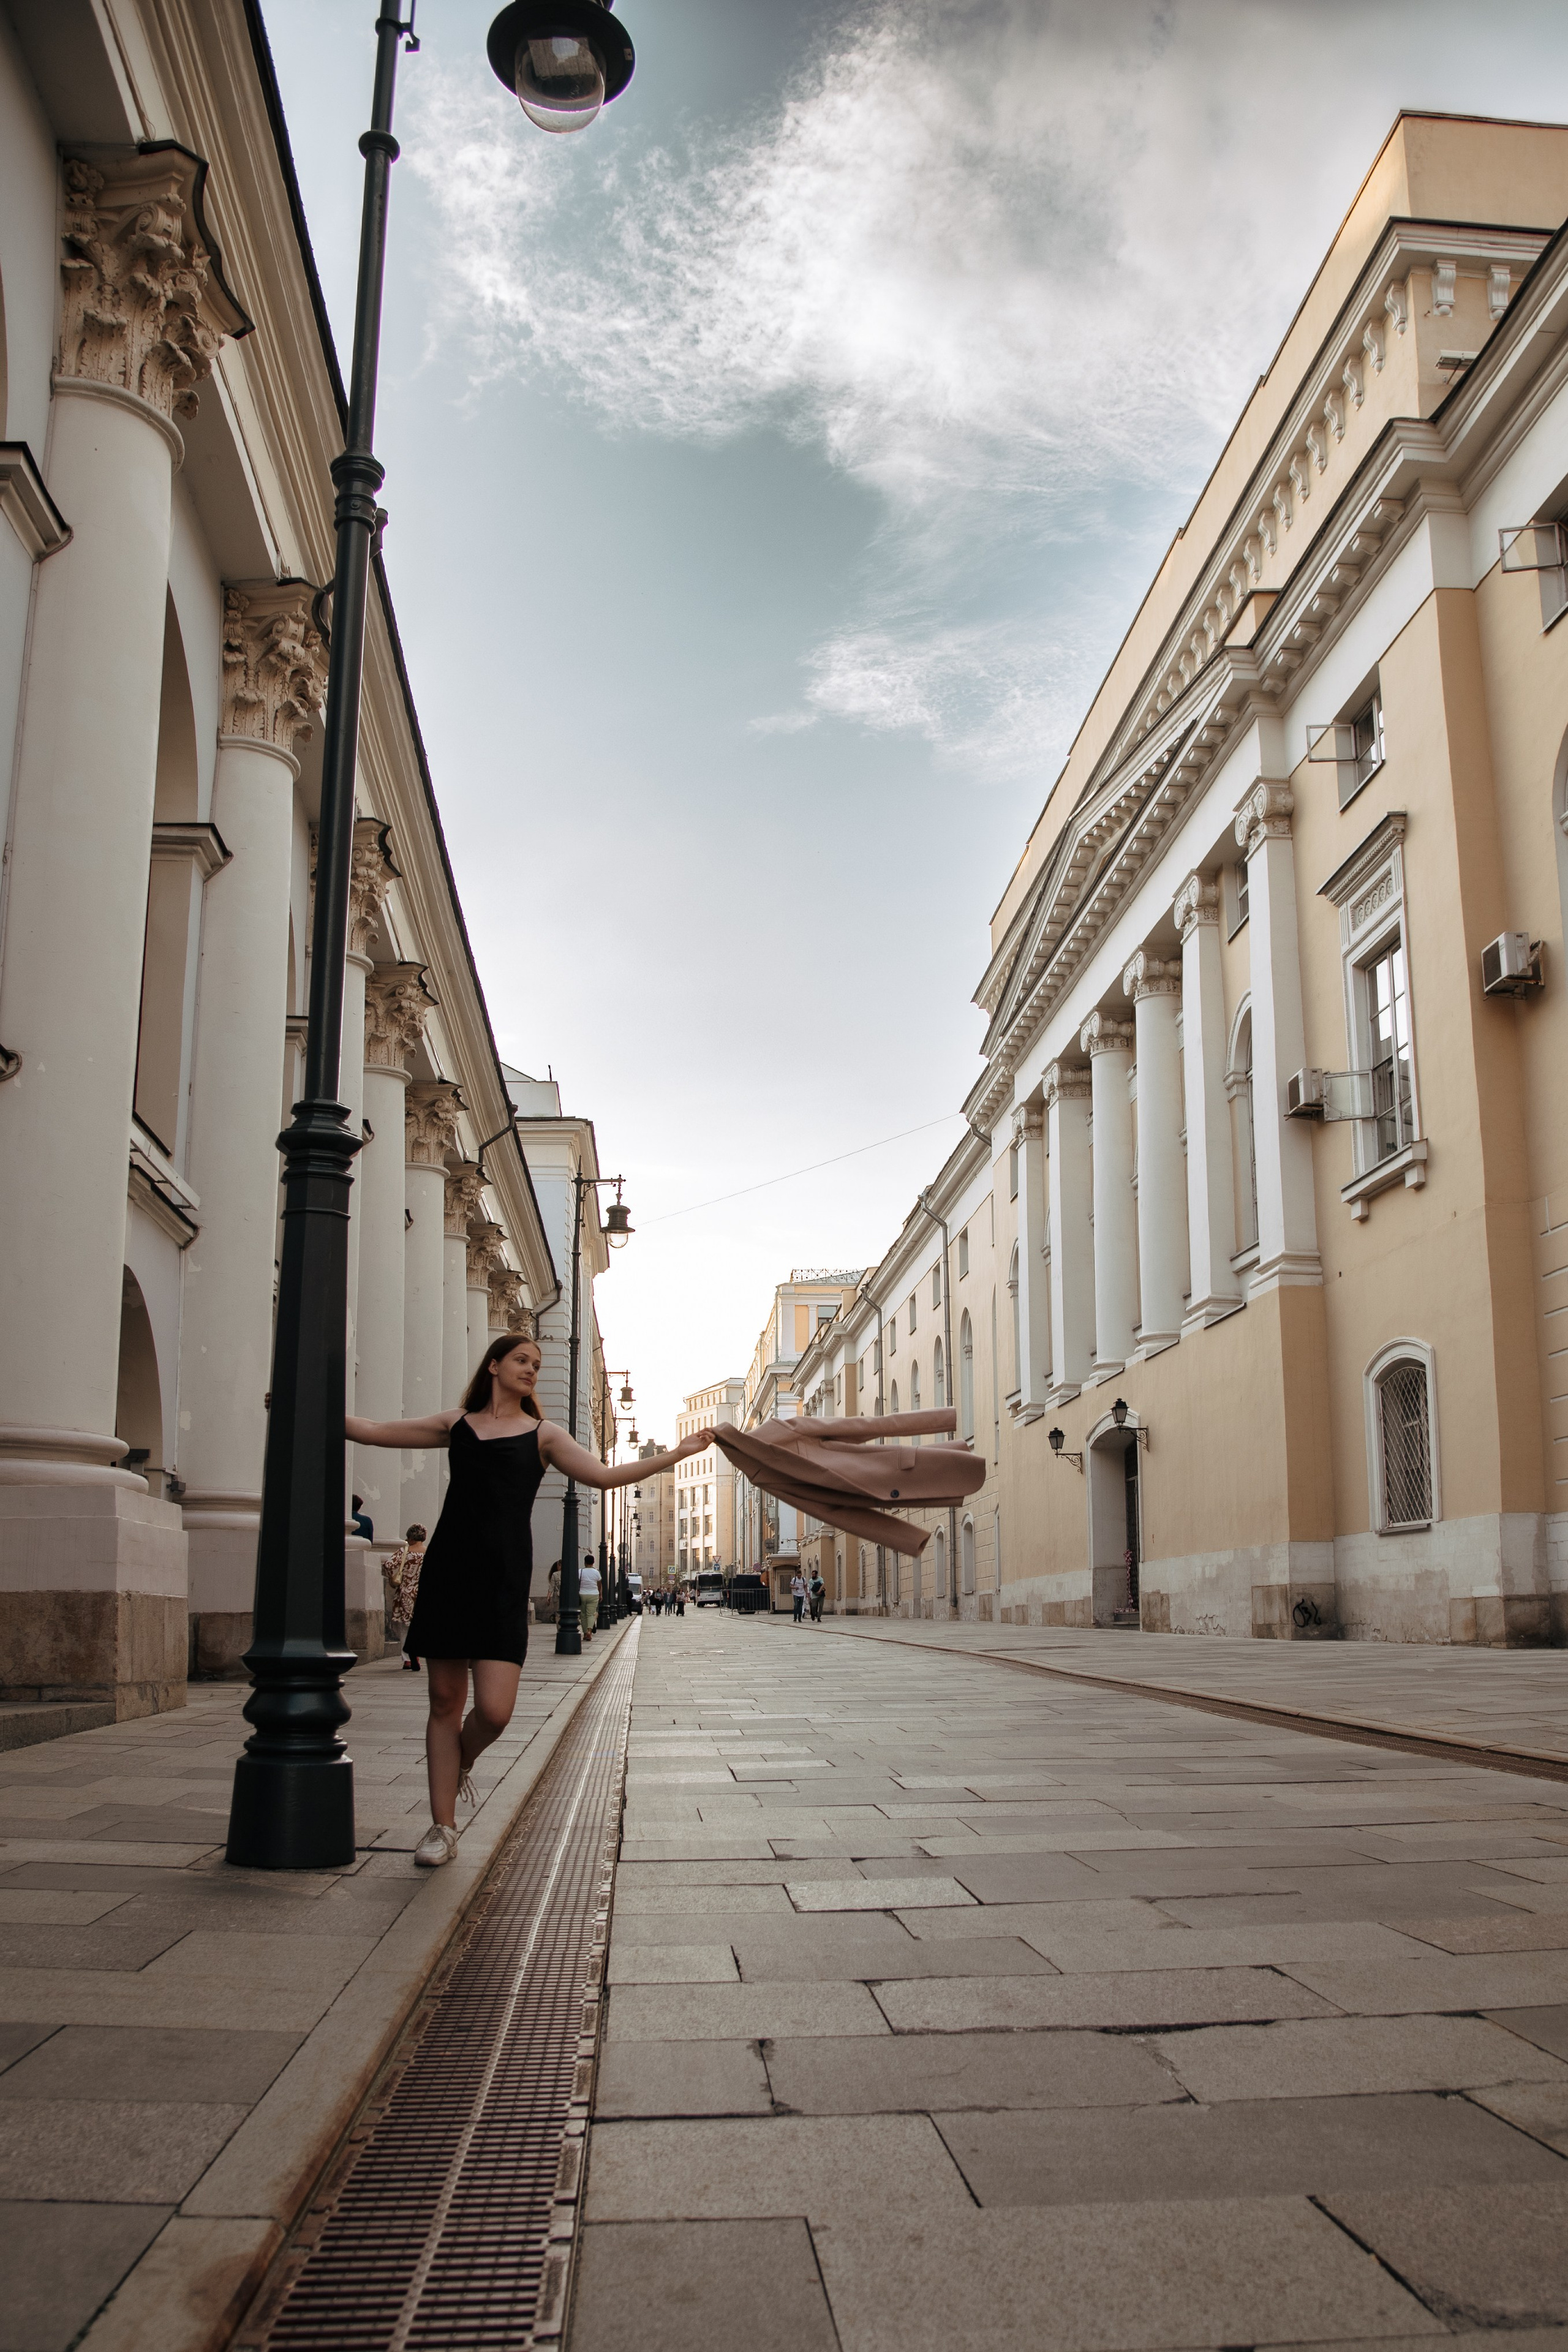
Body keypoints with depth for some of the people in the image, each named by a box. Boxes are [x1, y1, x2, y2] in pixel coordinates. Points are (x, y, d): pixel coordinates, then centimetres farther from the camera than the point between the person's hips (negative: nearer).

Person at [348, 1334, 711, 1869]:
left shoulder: (541, 1434, 11)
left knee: (494, 1710, -12)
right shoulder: (456, 1424, 15)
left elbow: (605, 1475, 3)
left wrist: (676, 1455, -3)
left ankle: (462, 1763, 23)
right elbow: (371, 1431, 17)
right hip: (447, 1569, 1)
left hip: (503, 1579, -1)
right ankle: (442, 1828, 16)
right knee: (445, 1701, 4)